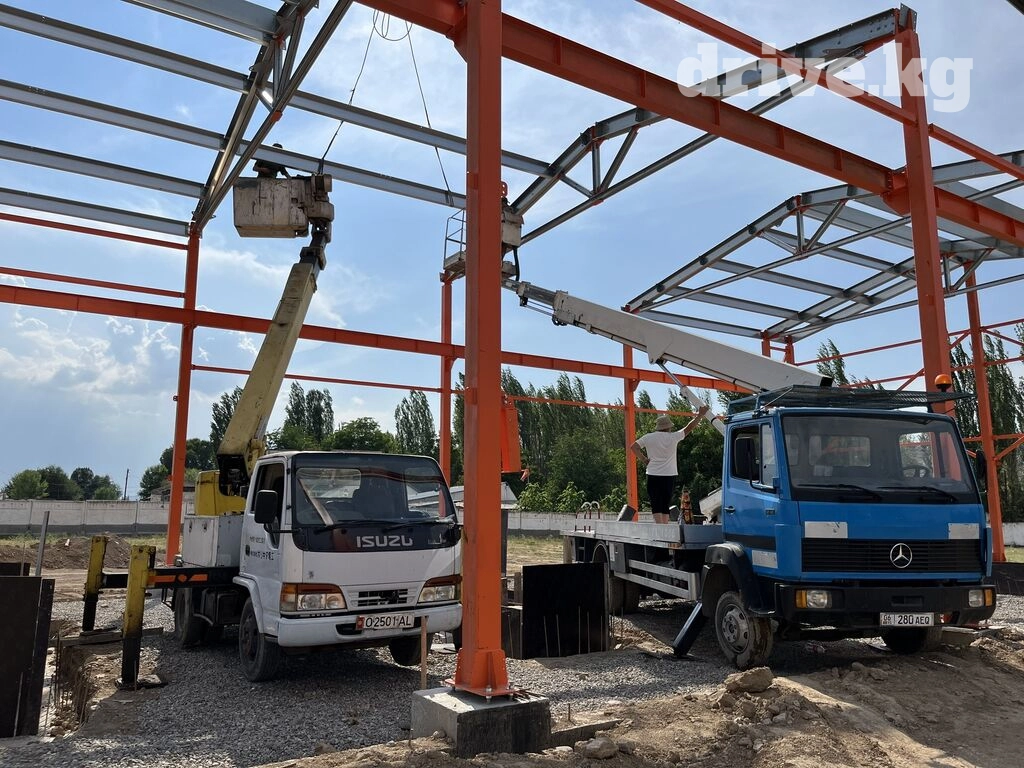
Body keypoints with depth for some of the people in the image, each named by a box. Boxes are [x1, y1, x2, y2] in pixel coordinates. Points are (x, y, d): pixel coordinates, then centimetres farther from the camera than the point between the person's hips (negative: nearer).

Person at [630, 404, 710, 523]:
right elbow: (689, 428, 4)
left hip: (653, 475, 0)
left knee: (656, 504, 0)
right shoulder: (673, 437, -4)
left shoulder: (648, 437, -1)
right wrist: (700, 414, 13)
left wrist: (643, 459, 2)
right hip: (669, 475, 0)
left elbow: (633, 447, -5)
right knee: (665, 504, 11)